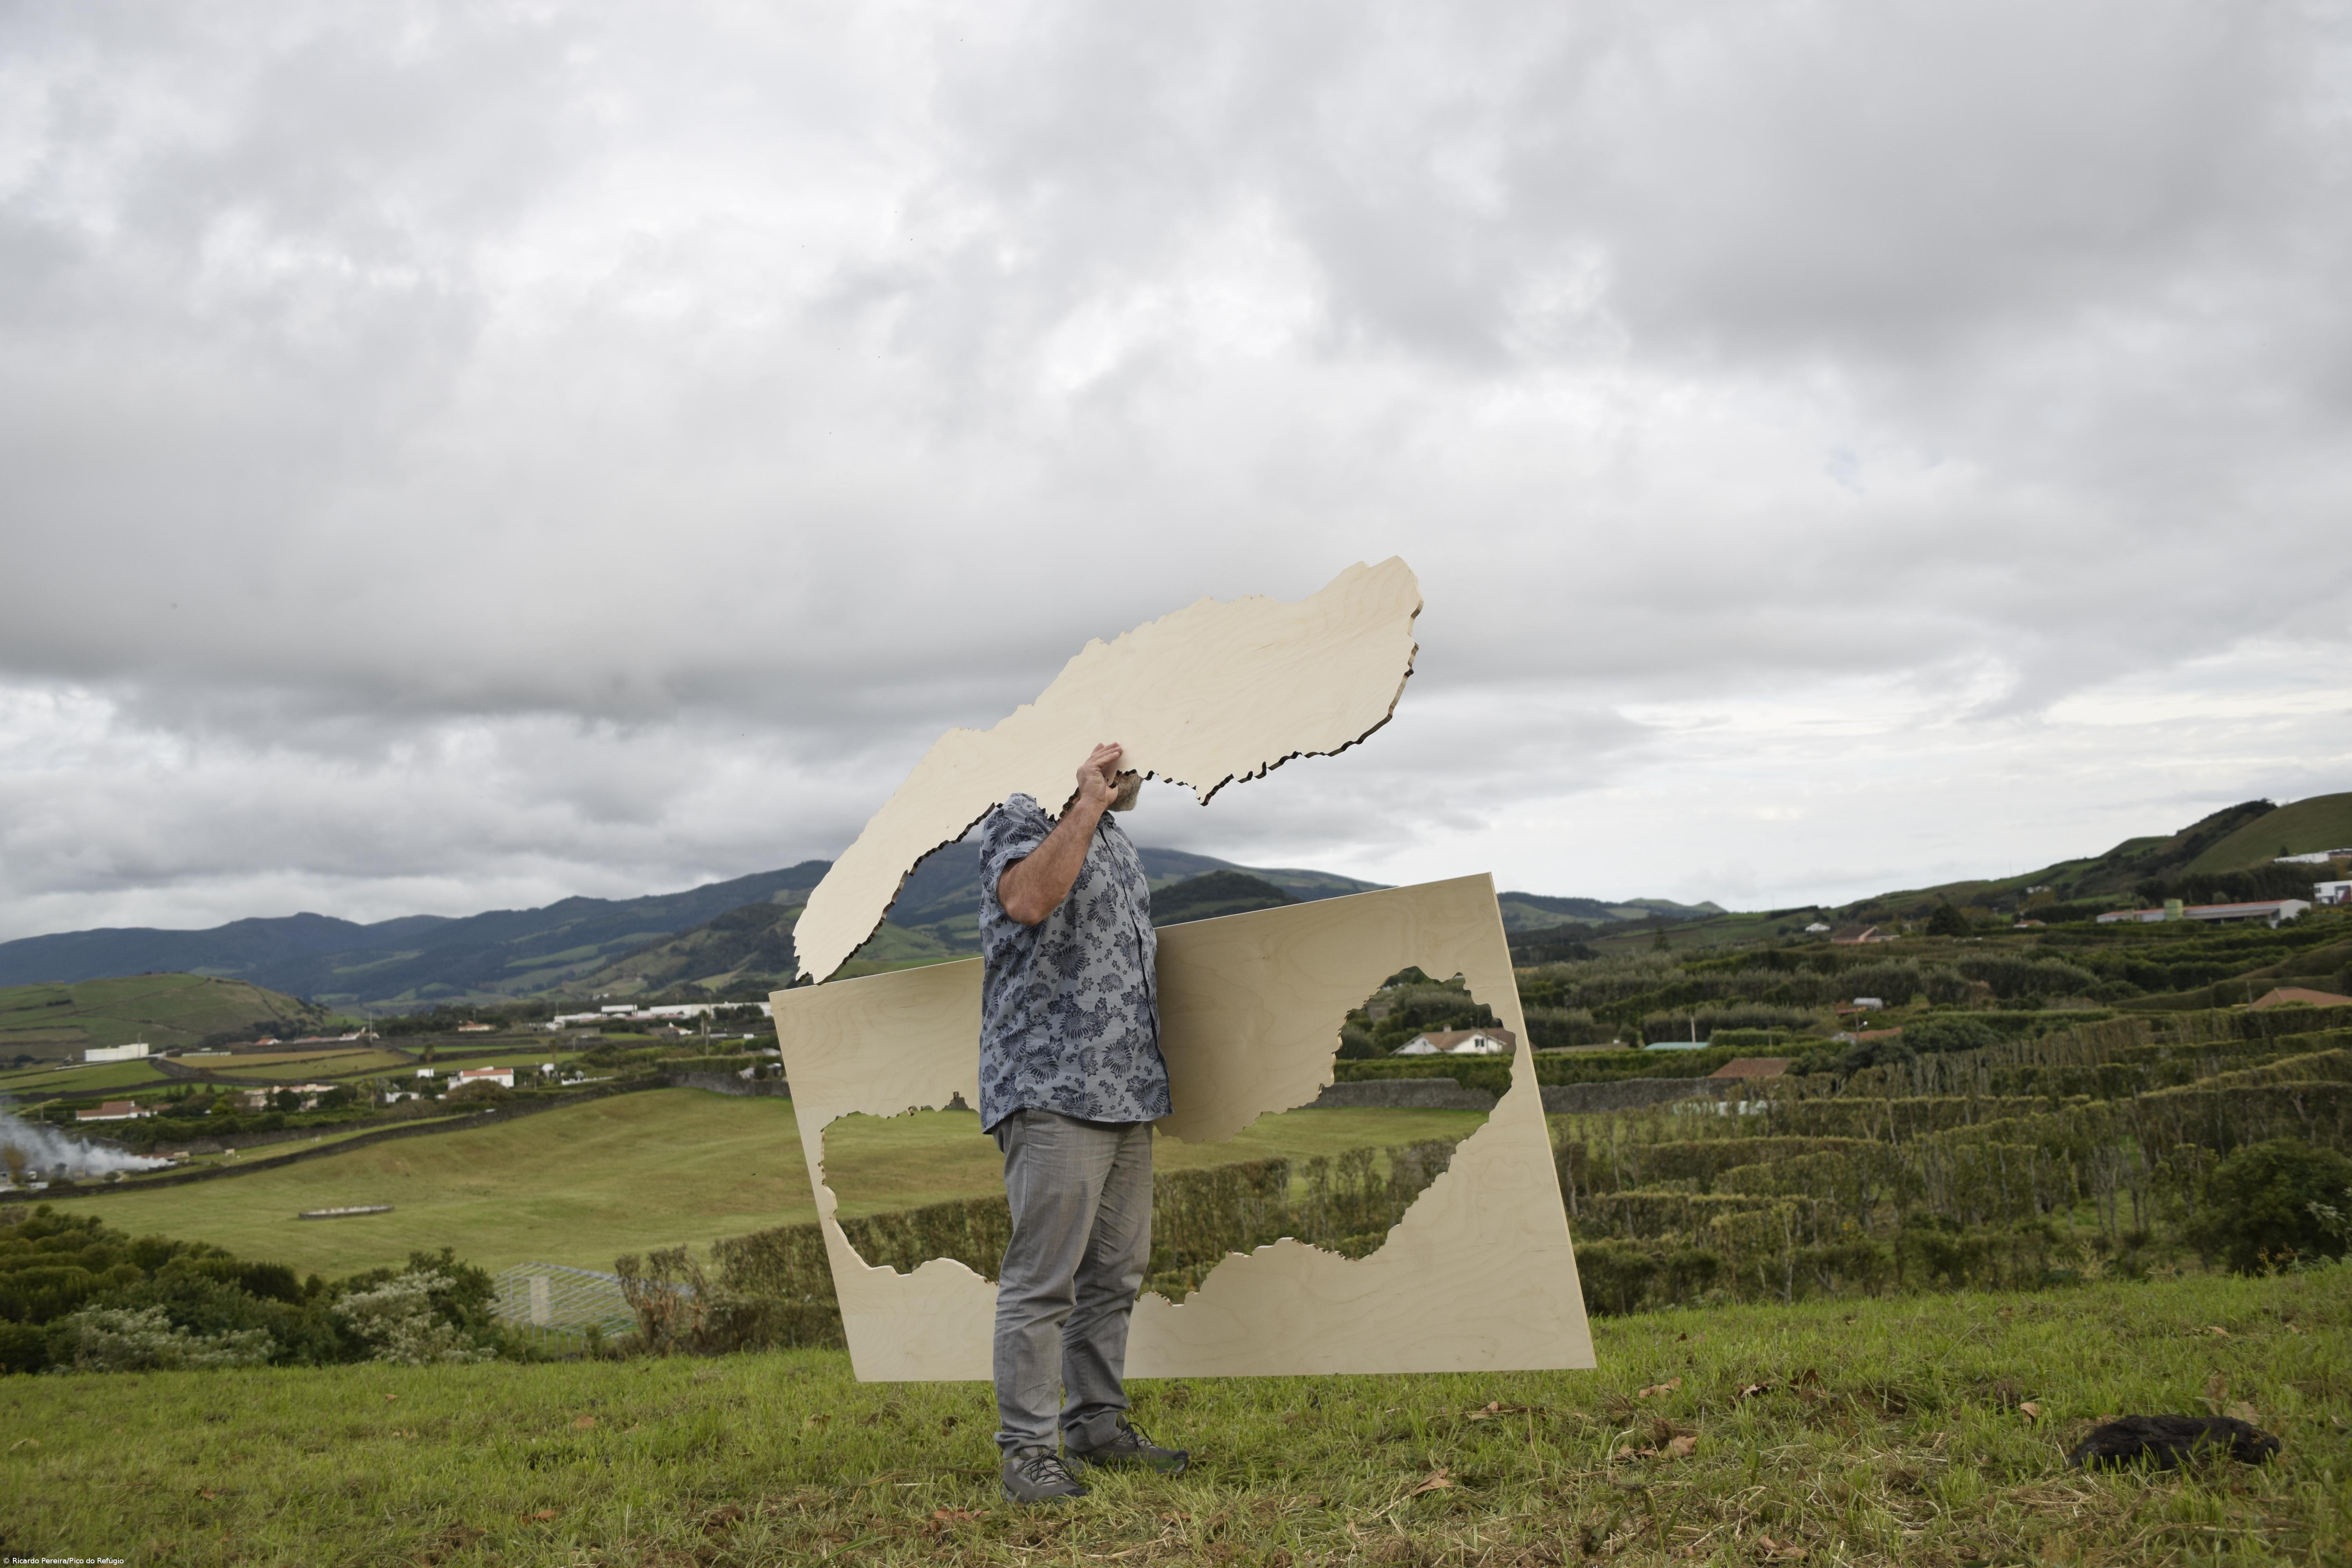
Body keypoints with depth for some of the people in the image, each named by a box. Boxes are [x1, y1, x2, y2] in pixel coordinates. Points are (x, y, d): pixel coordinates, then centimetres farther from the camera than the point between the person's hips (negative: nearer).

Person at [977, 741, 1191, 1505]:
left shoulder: (1116, 841, 22)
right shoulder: (1023, 820, -5)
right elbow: (1028, 899, -28)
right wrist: (1087, 803, -19)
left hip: (1127, 1093, 9)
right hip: (1053, 1089, -9)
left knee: (1115, 1272, 12)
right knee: (1043, 1277, -7)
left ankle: (1098, 1423, 22)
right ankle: (1027, 1448, -2)